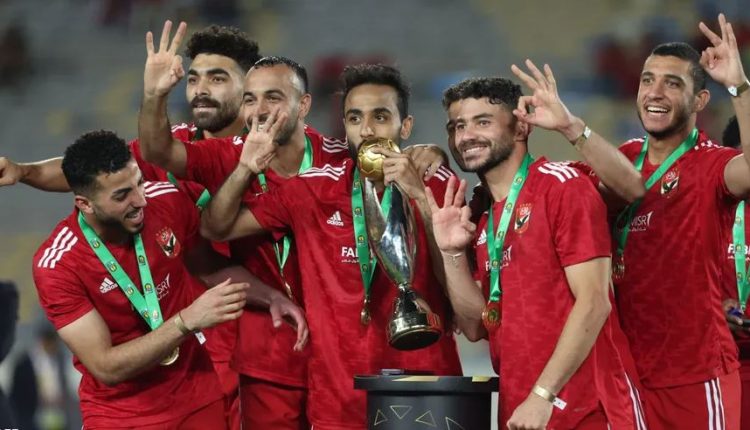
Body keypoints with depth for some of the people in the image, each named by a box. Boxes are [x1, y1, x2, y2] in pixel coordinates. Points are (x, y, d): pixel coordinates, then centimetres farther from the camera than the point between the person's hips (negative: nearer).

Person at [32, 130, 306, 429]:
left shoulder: (168, 201, -12)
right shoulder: (56, 265, -24)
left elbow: (213, 266, 9)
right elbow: (106, 368, -24)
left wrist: (270, 296, -7)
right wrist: (188, 320, -31)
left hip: (198, 397, 4)